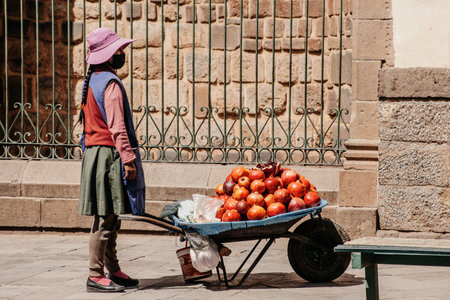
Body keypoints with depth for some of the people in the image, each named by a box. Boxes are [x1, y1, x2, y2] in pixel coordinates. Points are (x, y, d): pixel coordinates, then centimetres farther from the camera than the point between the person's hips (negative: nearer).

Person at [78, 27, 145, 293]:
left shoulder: (92, 82, 16)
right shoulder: (110, 84, -14)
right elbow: (117, 126, -19)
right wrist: (127, 158, -20)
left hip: (94, 152, 10)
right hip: (109, 154, -10)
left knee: (110, 218, 13)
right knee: (105, 218, -8)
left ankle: (112, 271, 19)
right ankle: (95, 275, -7)